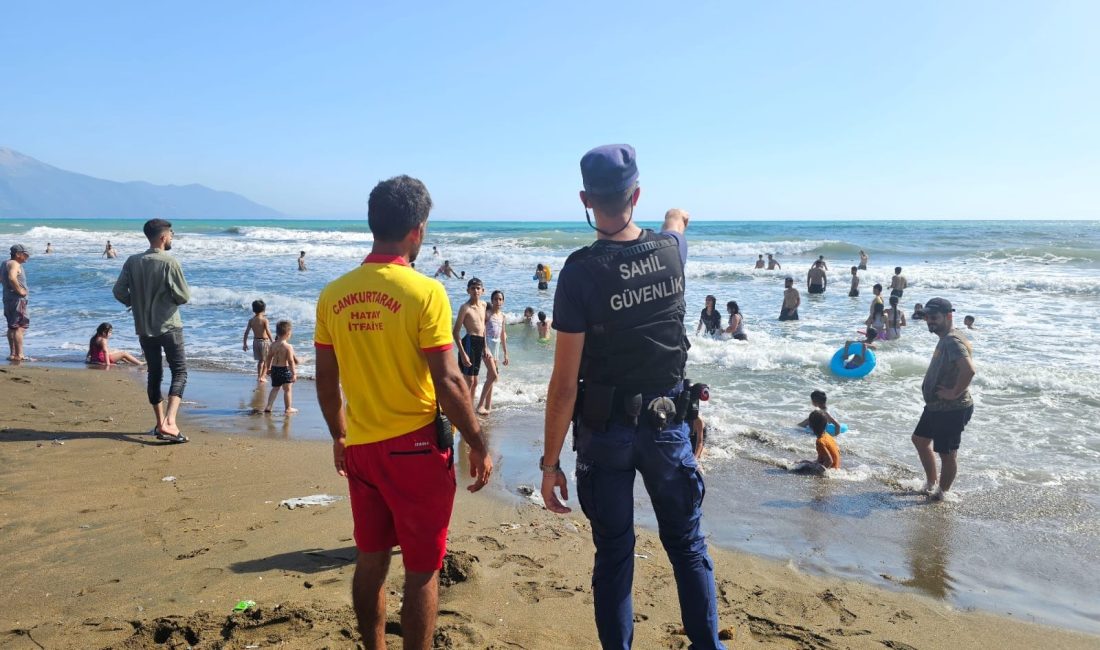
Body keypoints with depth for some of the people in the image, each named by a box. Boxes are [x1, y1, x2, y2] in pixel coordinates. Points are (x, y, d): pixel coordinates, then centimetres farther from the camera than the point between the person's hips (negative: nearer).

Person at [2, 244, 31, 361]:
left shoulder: (5, 263, 16)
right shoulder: (14, 264, -15)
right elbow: (12, 278, -32)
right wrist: (19, 290, -22)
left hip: (8, 298, 11)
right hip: (17, 299, -11)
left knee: (12, 327, 15)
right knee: (19, 327, -9)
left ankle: (12, 353, 22)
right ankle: (19, 355, -11)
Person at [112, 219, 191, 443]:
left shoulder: (132, 261, 0)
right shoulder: (170, 262, -14)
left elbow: (119, 291, 0)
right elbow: (184, 296, -14)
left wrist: (136, 303, 18)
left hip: (144, 328, 5)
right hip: (169, 326, -5)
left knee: (154, 374, 16)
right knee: (179, 372, 1)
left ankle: (160, 423, 23)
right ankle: (169, 423, -15)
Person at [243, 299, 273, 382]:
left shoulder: (251, 320, -1)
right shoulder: (264, 320, -14)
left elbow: (246, 332, 0)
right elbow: (268, 332, -20)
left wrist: (244, 343, 9)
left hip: (256, 341, 5)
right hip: (264, 341, -5)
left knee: (260, 360, 19)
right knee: (266, 360, 10)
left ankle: (259, 376, 24)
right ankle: (262, 376, 6)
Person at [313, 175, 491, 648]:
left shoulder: (333, 295, 0)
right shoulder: (425, 292, -16)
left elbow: (326, 381, 6)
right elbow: (447, 382, -17)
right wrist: (478, 445, -7)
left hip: (360, 448, 6)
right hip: (416, 447, -5)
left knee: (371, 560, 19)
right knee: (422, 569, 8)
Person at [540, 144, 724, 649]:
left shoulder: (580, 272, -17)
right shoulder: (669, 250, -5)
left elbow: (565, 382, -16)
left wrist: (550, 463, -7)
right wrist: (676, 218, 50)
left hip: (604, 431, -3)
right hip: (667, 423, 3)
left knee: (613, 554, 12)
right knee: (687, 545, 19)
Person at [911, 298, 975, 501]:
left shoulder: (952, 341, -23)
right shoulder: (946, 339, 10)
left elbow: (969, 370, -38)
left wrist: (954, 393, -26)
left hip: (952, 409, -11)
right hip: (936, 406, 11)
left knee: (947, 453, 4)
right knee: (920, 439, 24)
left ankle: (940, 492, 20)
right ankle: (931, 483, 38)